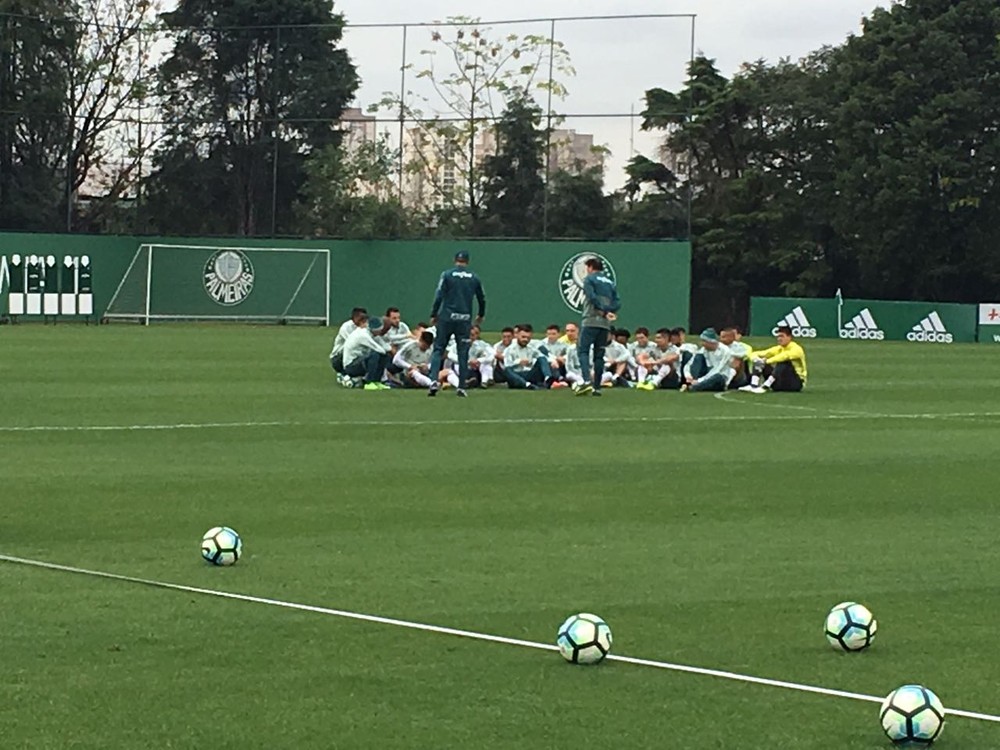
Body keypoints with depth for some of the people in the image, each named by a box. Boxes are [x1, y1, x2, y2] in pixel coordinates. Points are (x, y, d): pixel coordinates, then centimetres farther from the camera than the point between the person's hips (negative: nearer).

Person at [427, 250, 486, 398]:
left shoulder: (447, 275, -2)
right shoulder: (474, 278, 6)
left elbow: (439, 296, -8)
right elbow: (482, 299, 15)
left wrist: (434, 315, 1)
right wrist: (481, 315, 32)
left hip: (446, 318, -2)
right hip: (465, 319, 2)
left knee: (438, 349, 4)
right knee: (463, 353, 7)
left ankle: (434, 380, -13)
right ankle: (462, 387, 6)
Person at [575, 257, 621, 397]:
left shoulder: (589, 279, 3)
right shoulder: (610, 283, 21)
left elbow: (592, 297, -12)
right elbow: (617, 302, 9)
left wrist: (603, 312, -10)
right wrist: (609, 312, -5)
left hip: (591, 320, -5)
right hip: (606, 323, 5)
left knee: (583, 350, -6)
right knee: (599, 354, 8)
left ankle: (587, 380, -25)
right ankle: (597, 387, 4)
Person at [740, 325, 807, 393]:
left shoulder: (796, 349, -13)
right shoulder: (778, 349, 7)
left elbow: (785, 356, -36)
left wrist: (767, 361, -41)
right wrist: (755, 358, -24)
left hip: (797, 382, -6)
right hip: (781, 383, 6)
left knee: (785, 362, -33)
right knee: (760, 363, -5)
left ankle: (765, 387, -40)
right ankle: (753, 386, -28)